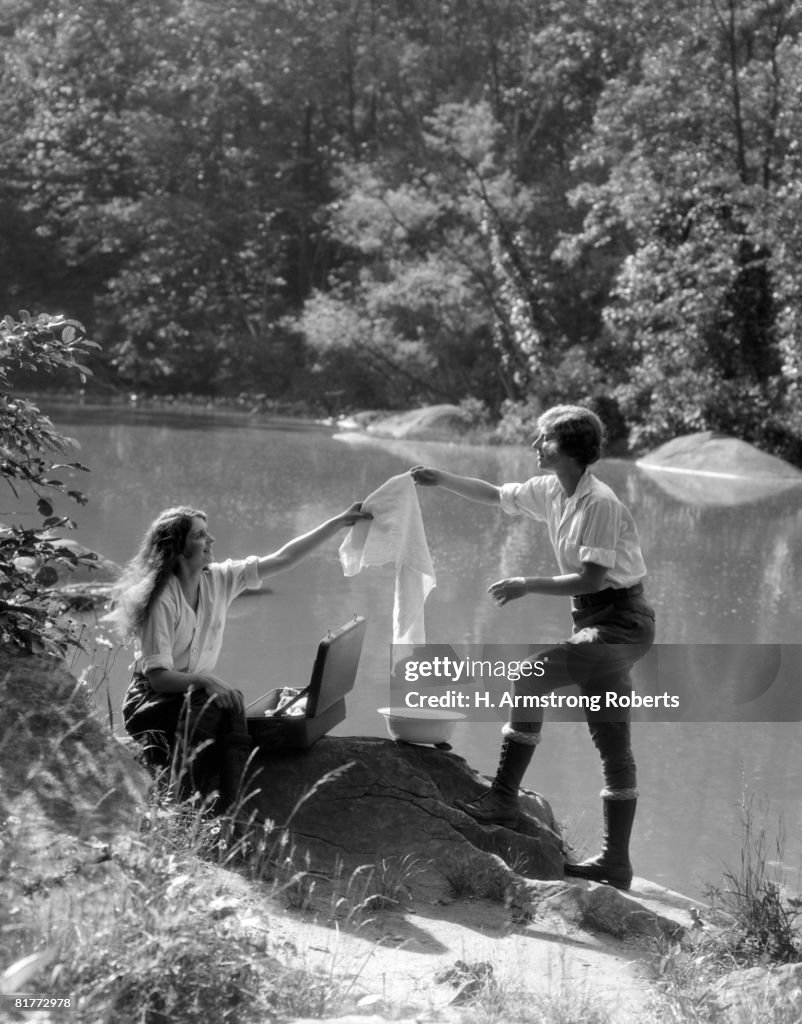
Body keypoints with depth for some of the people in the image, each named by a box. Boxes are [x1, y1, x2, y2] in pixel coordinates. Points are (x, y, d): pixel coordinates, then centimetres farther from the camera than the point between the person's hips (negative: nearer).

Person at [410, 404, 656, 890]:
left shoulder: (599, 503, -20)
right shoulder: (551, 491, 7)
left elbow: (592, 579, -24)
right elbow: (496, 495, 23)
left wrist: (527, 585, -18)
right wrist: (443, 479, 13)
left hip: (620, 622, -10)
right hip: (602, 623, 10)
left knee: (530, 677, -18)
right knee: (613, 744, 10)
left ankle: (504, 799, -11)